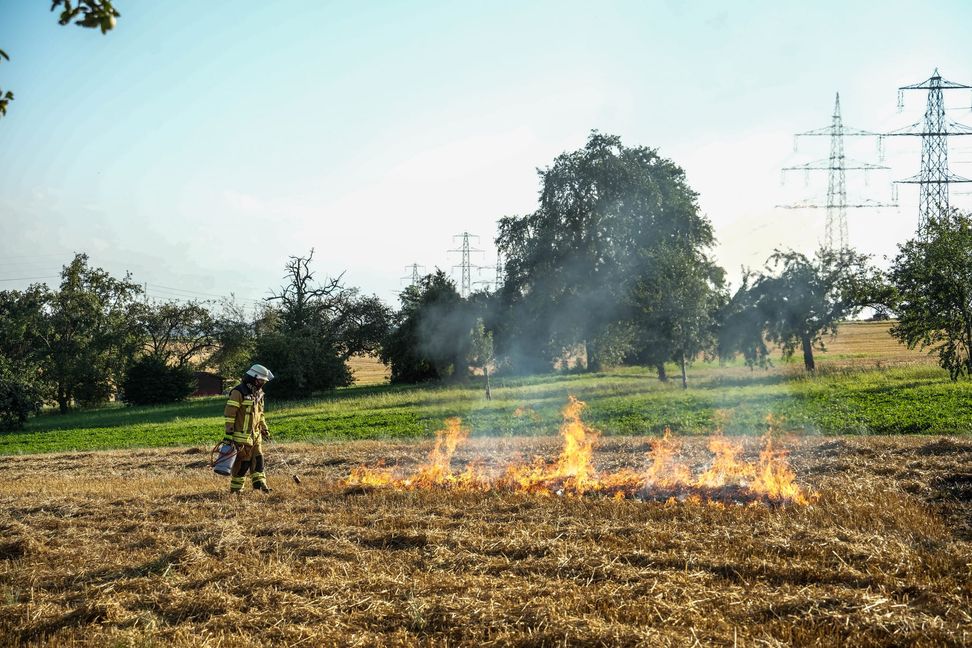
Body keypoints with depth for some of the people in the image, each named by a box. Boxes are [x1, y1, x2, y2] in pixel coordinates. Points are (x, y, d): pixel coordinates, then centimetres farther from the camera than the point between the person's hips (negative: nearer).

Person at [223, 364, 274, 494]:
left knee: (258, 459, 6)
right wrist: (228, 434, -17)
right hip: (242, 435, -8)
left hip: (255, 435, 8)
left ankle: (259, 484, 10)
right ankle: (235, 489, 6)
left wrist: (264, 429, 25)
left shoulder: (257, 393, 13)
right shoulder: (238, 392, -14)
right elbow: (229, 414, -15)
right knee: (243, 462, -4)